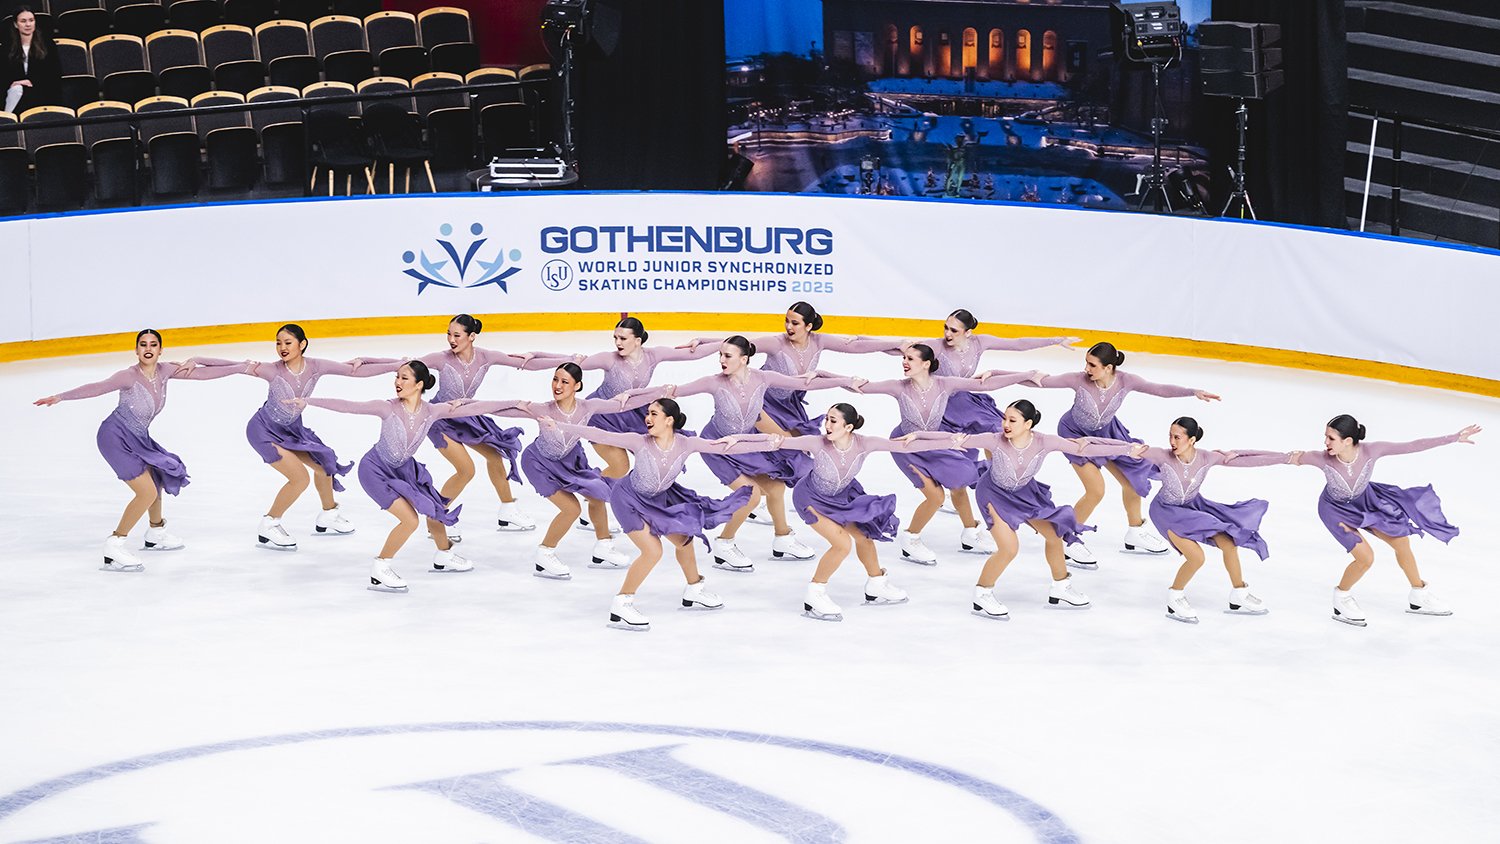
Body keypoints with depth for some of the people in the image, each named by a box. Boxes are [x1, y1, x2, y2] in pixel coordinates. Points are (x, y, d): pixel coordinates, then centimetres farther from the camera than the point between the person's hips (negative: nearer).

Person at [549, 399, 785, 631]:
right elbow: (600, 435, -27)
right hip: (629, 498, -5)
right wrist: (559, 426, -29)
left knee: (683, 540, 16)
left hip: (658, 498, 5)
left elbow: (724, 447, -20)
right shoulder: (640, 443, -28)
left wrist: (768, 443, -24)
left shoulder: (686, 444, -21)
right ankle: (621, 606, -7)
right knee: (652, 551, -19)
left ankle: (694, 590, 43)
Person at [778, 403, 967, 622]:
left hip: (840, 494, 5)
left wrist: (951, 442, -23)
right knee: (842, 544, -19)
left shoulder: (864, 444, -28)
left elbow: (906, 446, -23)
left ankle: (876, 587, 43)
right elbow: (783, 442, -31)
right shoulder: (818, 443, -35)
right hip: (811, 497, -5)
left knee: (863, 536, 17)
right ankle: (814, 597, -1)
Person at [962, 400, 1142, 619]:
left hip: (1024, 491, 4)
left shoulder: (1044, 442, -29)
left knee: (1054, 535, 11)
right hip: (995, 492, -4)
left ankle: (1060, 589, 36)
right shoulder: (996, 441, -35)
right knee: (1009, 548, -17)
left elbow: (1084, 449, -23)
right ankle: (982, 596, 5)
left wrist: (1128, 450, -22)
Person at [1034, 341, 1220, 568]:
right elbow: (1046, 381, -29)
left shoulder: (1125, 381, -27)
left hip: (1105, 431, 5)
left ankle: (1135, 533, 40)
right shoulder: (1079, 380, -34)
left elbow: (1159, 389, -18)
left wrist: (1194, 392, -25)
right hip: (1076, 433, -5)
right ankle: (1068, 541, 5)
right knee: (1096, 491, -15)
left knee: (1132, 479, 14)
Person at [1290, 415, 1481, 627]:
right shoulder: (1323, 459, -37)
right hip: (1335, 509, -4)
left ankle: (1418, 597, 36)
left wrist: (1455, 438, -27)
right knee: (1365, 557, -15)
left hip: (1363, 500, 4)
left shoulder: (1370, 451, -35)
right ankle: (1341, 599, 16)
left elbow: (1413, 446, -28)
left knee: (1401, 541, 11)